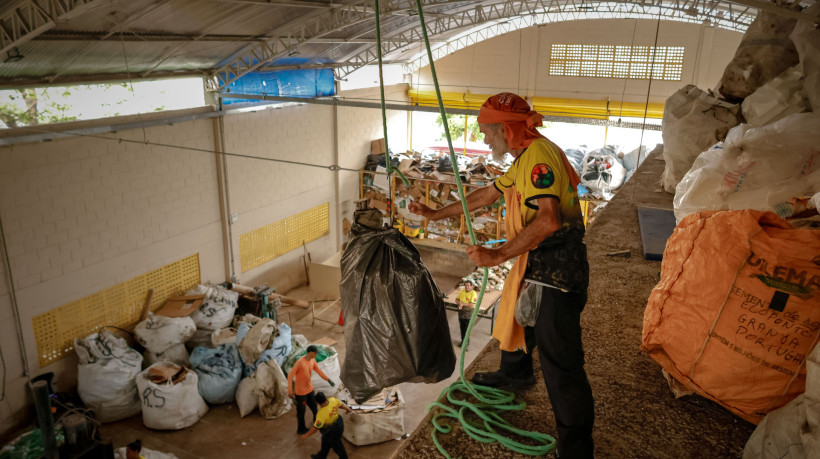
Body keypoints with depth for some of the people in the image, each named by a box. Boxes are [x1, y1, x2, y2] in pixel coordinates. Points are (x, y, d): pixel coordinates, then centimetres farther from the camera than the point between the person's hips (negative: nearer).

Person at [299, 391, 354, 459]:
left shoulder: (322, 414, -38)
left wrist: (306, 435, -9)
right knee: (325, 442, 30)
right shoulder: (333, 400, -23)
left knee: (337, 446, 22)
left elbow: (316, 428, -26)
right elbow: (342, 405, -1)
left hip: (332, 432, -8)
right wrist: (349, 410, 19)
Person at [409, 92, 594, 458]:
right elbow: (486, 195, 25)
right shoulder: (525, 158, 15)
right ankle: (515, 373, 59)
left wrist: (498, 255, -30)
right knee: (515, 315, 31)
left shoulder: (539, 154, -20)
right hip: (537, 263, 11)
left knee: (560, 362, -9)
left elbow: (548, 220, -32)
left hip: (556, 268, -11)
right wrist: (435, 214, 28)